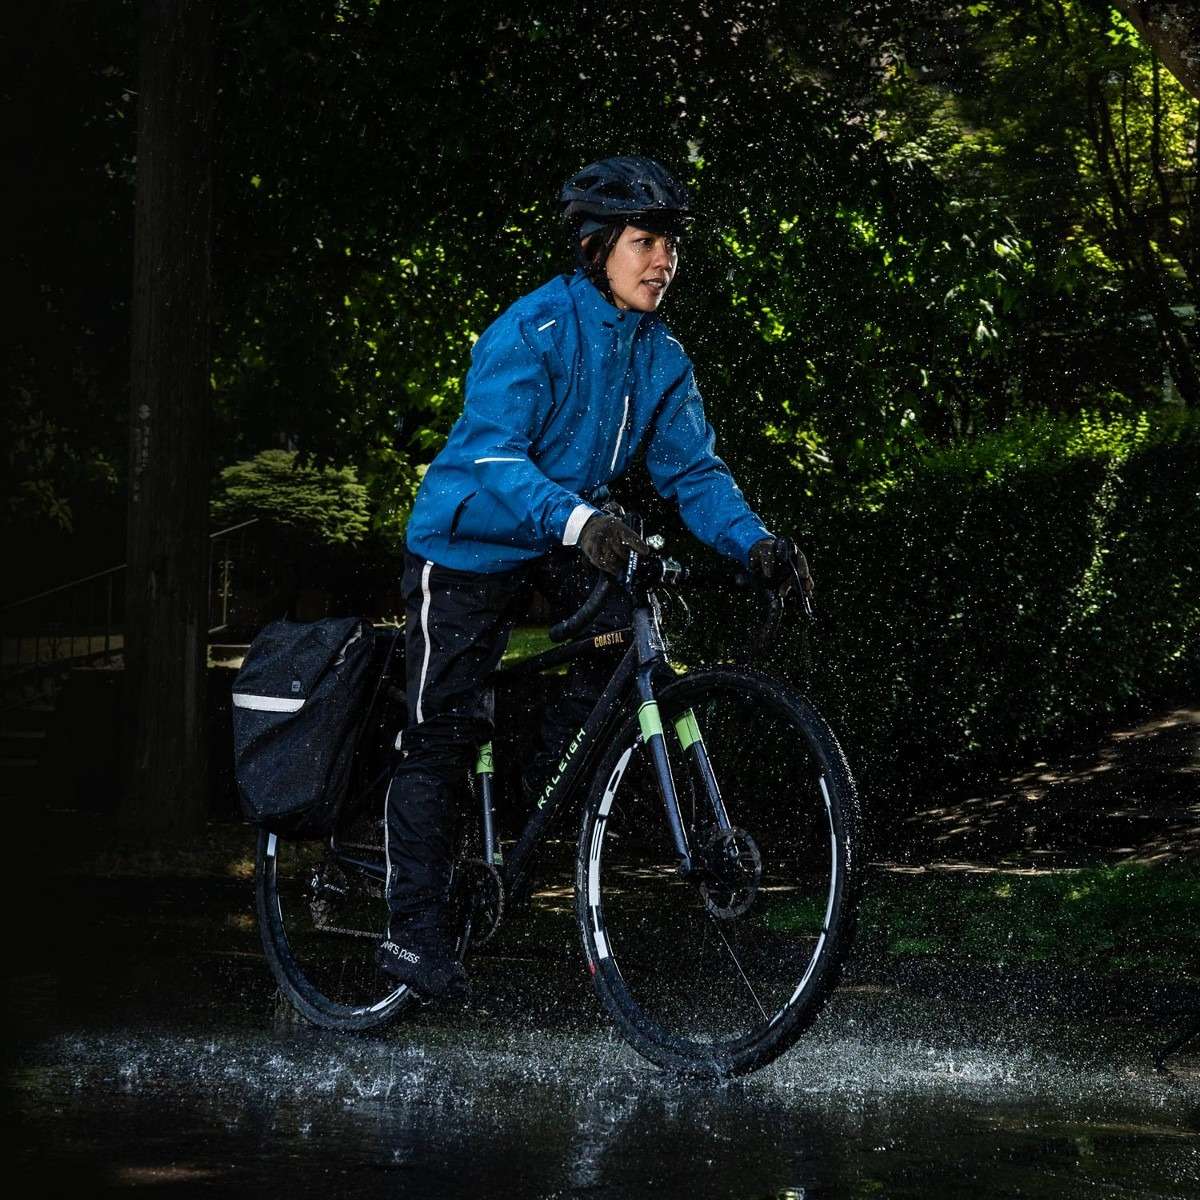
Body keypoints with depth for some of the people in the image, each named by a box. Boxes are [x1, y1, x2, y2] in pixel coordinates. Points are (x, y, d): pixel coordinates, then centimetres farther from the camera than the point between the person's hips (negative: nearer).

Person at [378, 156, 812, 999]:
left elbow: (693, 469, -2)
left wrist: (755, 542, -21)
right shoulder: (533, 330, -22)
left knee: (626, 627, -23)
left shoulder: (661, 358, -2)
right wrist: (577, 520, -49)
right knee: (443, 734, -5)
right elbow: (493, 457, -32)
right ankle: (414, 930, 4)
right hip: (470, 542, -5)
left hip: (566, 542, 6)